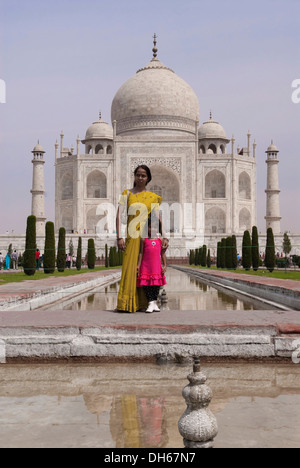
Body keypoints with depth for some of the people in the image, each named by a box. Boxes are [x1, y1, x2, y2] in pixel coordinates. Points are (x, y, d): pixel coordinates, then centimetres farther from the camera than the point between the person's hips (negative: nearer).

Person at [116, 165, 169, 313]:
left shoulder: (153, 197, 11)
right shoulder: (127, 194, 7)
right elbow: (120, 216, 0)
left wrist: (164, 237, -9)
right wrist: (119, 237, -10)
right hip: (133, 237, -1)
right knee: (131, 268, -8)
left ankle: (144, 303, 10)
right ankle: (129, 304, -4)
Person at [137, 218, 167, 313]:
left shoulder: (160, 241, 6)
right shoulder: (144, 240, 2)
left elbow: (163, 253, 8)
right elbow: (141, 253, 3)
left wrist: (165, 265, 3)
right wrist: (138, 265, -1)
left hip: (157, 267, 2)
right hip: (146, 266, -2)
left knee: (157, 284, 6)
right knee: (146, 284, -4)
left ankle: (155, 303, 19)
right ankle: (150, 303, 1)